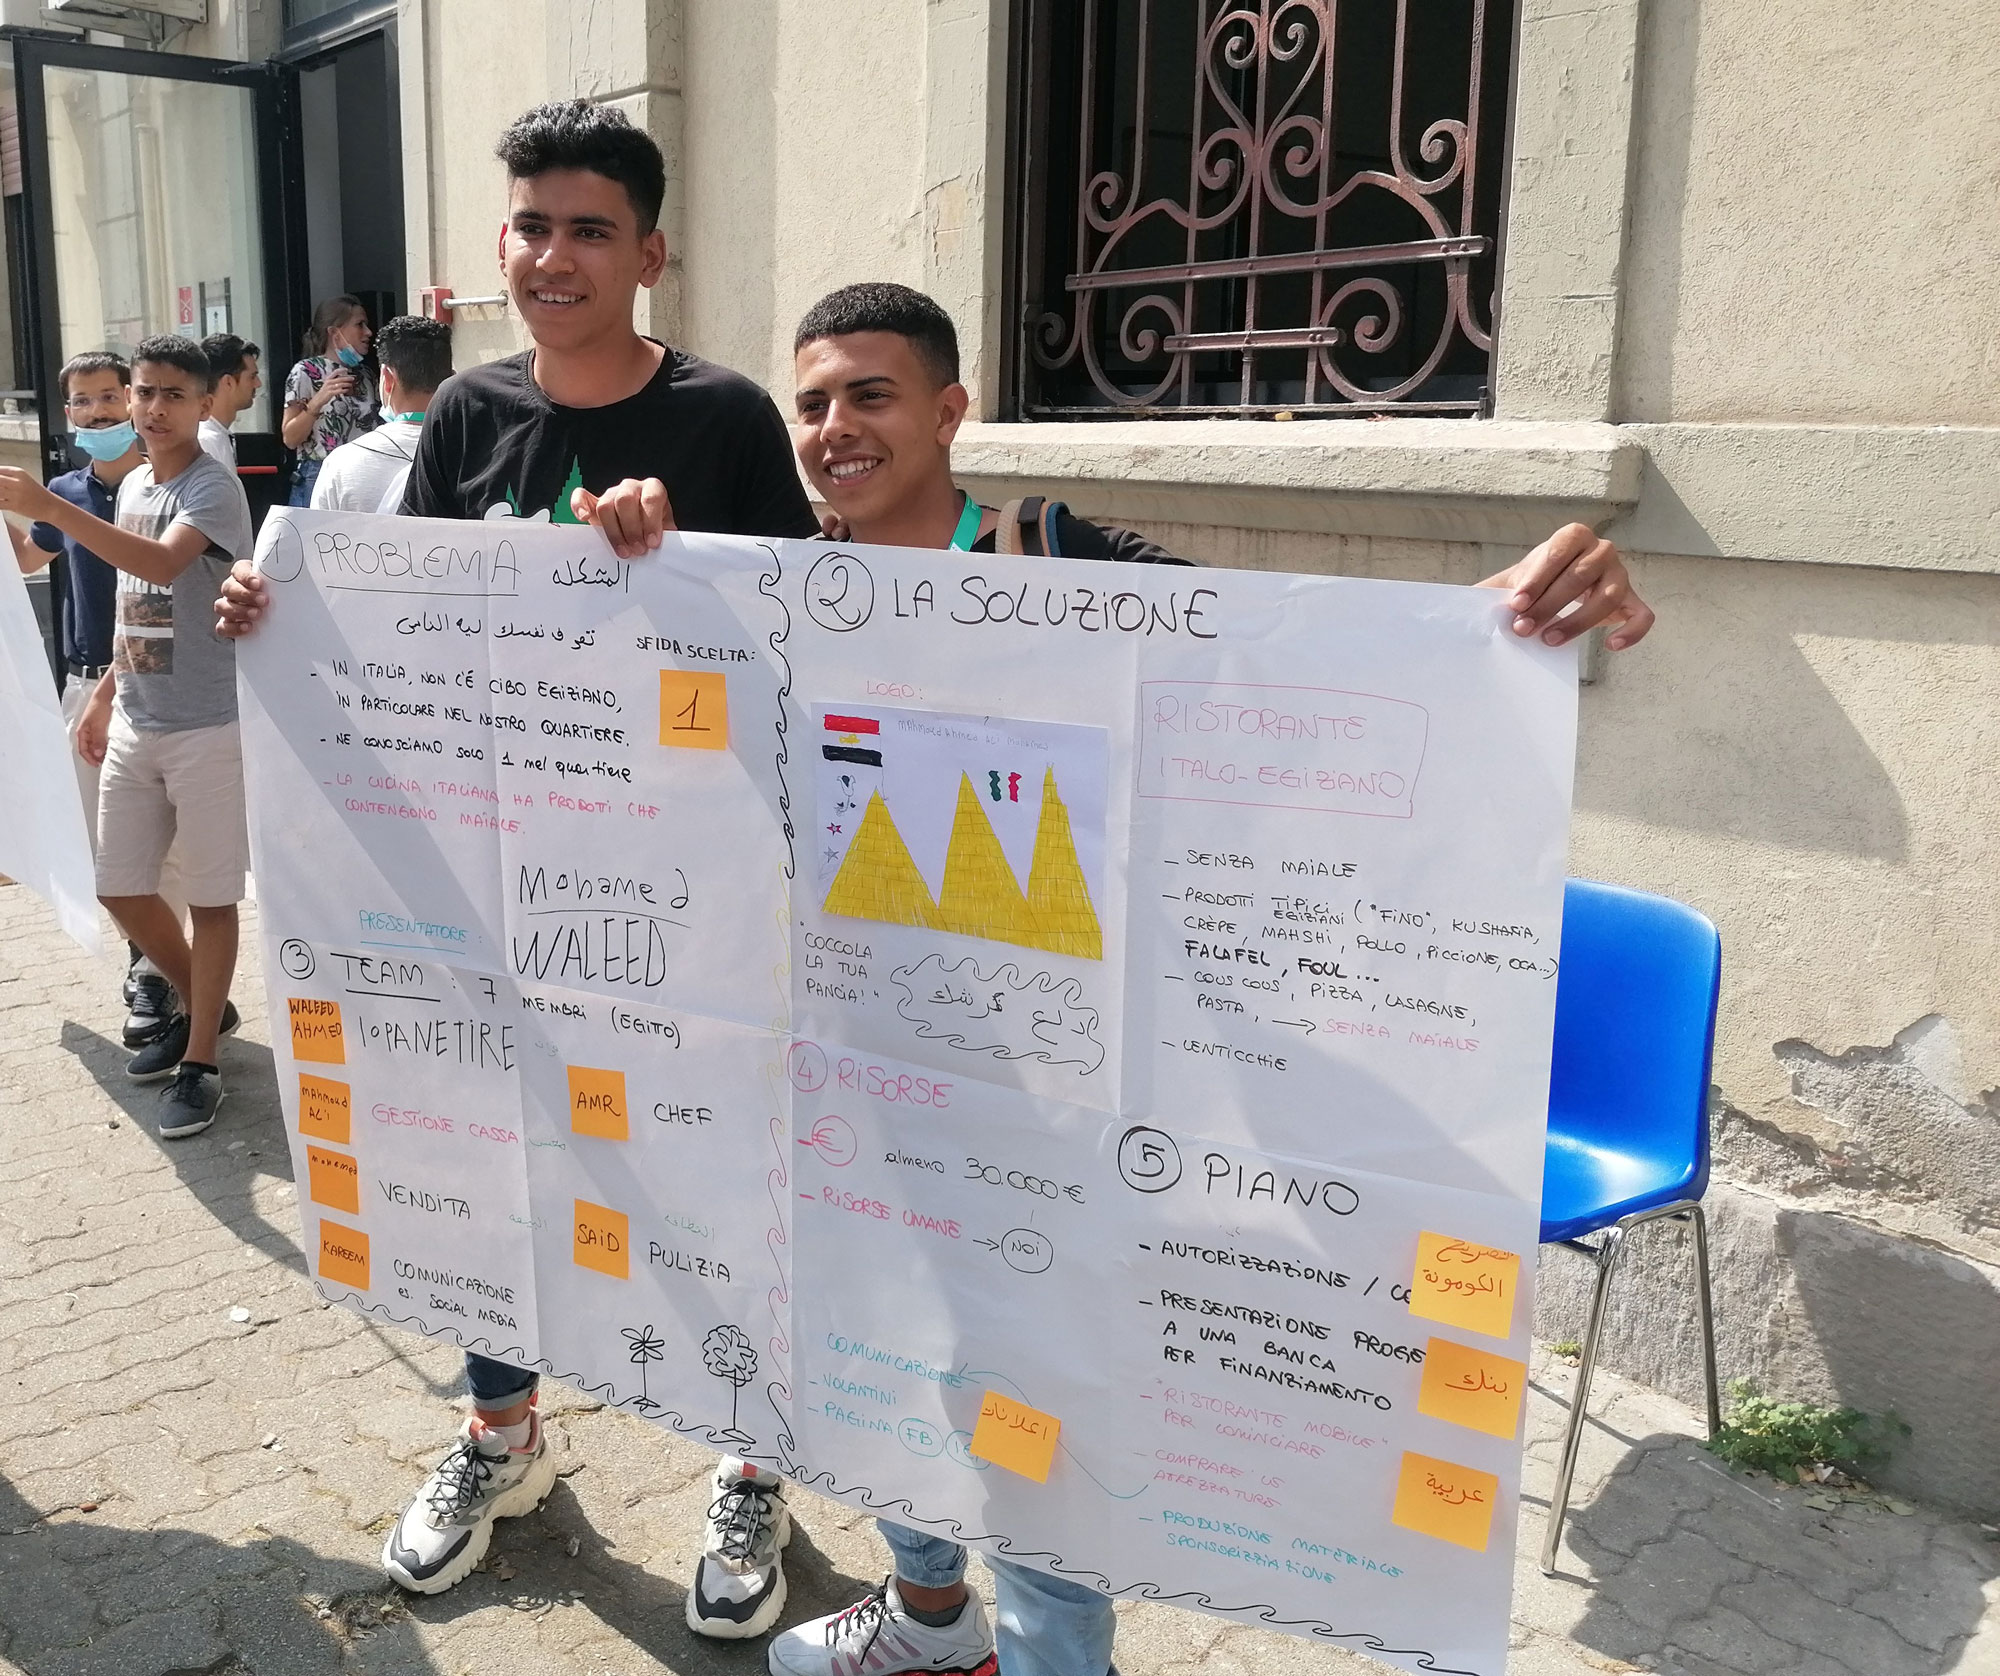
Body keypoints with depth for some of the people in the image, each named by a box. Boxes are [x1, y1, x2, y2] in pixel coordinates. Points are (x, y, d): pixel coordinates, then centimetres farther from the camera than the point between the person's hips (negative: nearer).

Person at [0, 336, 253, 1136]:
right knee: (119, 887, 13)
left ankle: (200, 1061, 11)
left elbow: (163, 566, -32)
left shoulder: (213, 489, -12)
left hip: (207, 726, -8)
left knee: (209, 895, 1)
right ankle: (202, 1006, 34)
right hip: (135, 724, 8)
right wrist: (105, 695, 19)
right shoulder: (131, 486, 13)